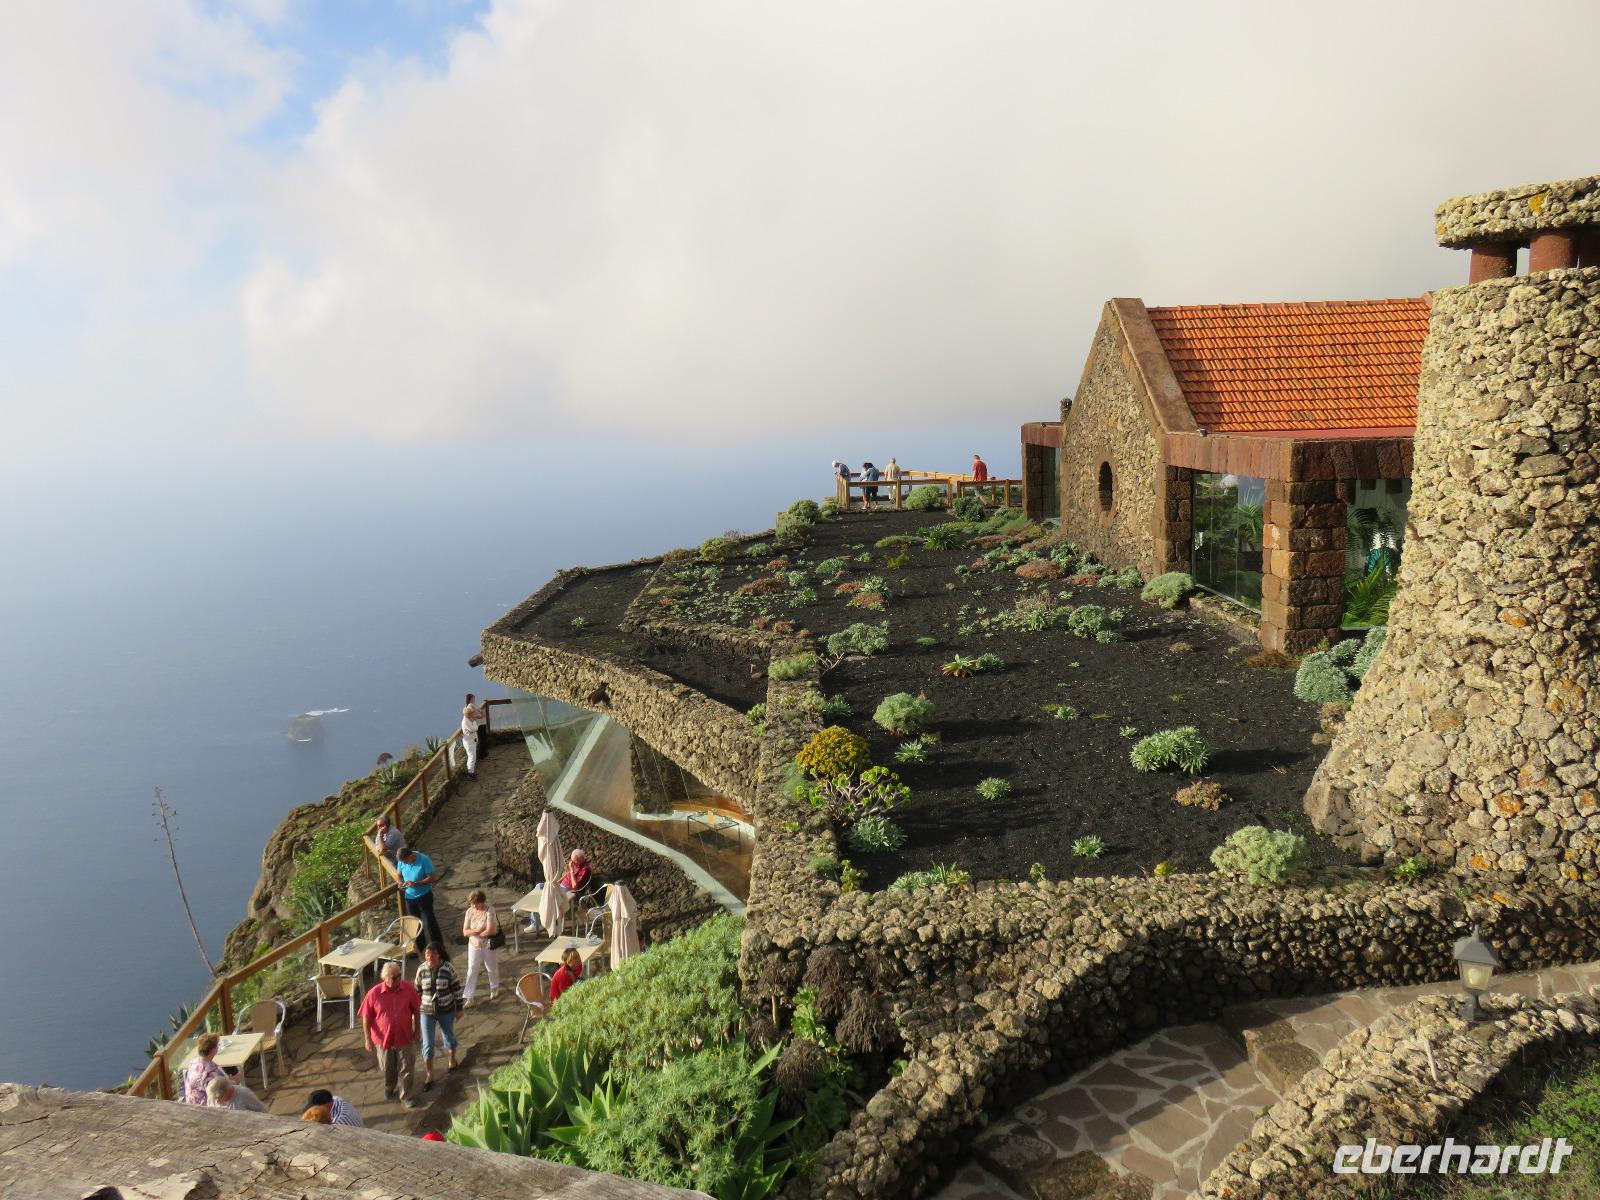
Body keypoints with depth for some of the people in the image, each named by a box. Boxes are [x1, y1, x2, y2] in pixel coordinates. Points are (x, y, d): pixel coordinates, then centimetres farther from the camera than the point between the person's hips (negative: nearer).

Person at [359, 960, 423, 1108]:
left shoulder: (408, 989, -16)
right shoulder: (374, 994, -20)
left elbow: (416, 1010, -2)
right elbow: (366, 1018, -9)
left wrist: (417, 1029, 1)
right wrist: (368, 1039, -8)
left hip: (405, 1037, 0)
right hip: (383, 1038, 0)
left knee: (407, 1068, 7)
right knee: (387, 1068, 21)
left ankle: (408, 1096, 24)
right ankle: (389, 1088, 49)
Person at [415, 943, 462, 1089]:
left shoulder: (448, 969, -18)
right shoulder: (421, 969, -11)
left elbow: (456, 988, -8)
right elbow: (417, 990, 3)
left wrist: (459, 1008, -4)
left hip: (446, 1011, -1)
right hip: (427, 1012, 1)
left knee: (449, 1037, 21)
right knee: (427, 1045, 3)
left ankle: (452, 1060, 48)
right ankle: (429, 1076, 19)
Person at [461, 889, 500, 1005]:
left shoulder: (489, 911, -21)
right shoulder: (469, 912, -8)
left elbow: (490, 931, -27)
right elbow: (465, 932, -8)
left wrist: (474, 933, -14)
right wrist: (478, 930, -24)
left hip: (488, 945, -3)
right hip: (474, 945, 3)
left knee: (492, 968, 16)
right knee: (472, 970, 5)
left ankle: (494, 988, 41)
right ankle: (467, 996, 12)